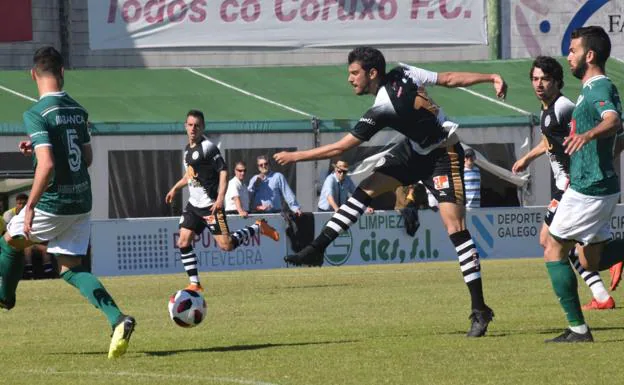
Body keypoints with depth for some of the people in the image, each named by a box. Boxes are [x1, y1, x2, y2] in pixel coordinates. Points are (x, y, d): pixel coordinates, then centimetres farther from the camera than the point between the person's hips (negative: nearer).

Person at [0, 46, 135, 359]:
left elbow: (46, 164, -25)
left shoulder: (36, 114, -15)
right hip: (82, 201, 6)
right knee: (70, 268, 9)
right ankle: (118, 320, -10)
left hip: (54, 201, -6)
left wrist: (30, 207, -19)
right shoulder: (78, 110, 8)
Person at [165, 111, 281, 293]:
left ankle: (258, 228, 12)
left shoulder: (208, 147, -13)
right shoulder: (188, 148, 13)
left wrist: (220, 198, -25)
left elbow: (223, 171, -16)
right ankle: (194, 284, 4)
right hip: (193, 204, 8)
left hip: (210, 205, -8)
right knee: (183, 242, -3)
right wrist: (175, 189, 30)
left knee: (226, 245, -10)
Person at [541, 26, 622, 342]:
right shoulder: (593, 89, 14)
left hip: (588, 189, -10)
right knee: (591, 262, 15)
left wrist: (587, 135, -60)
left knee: (554, 251, -2)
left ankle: (578, 328, -1)